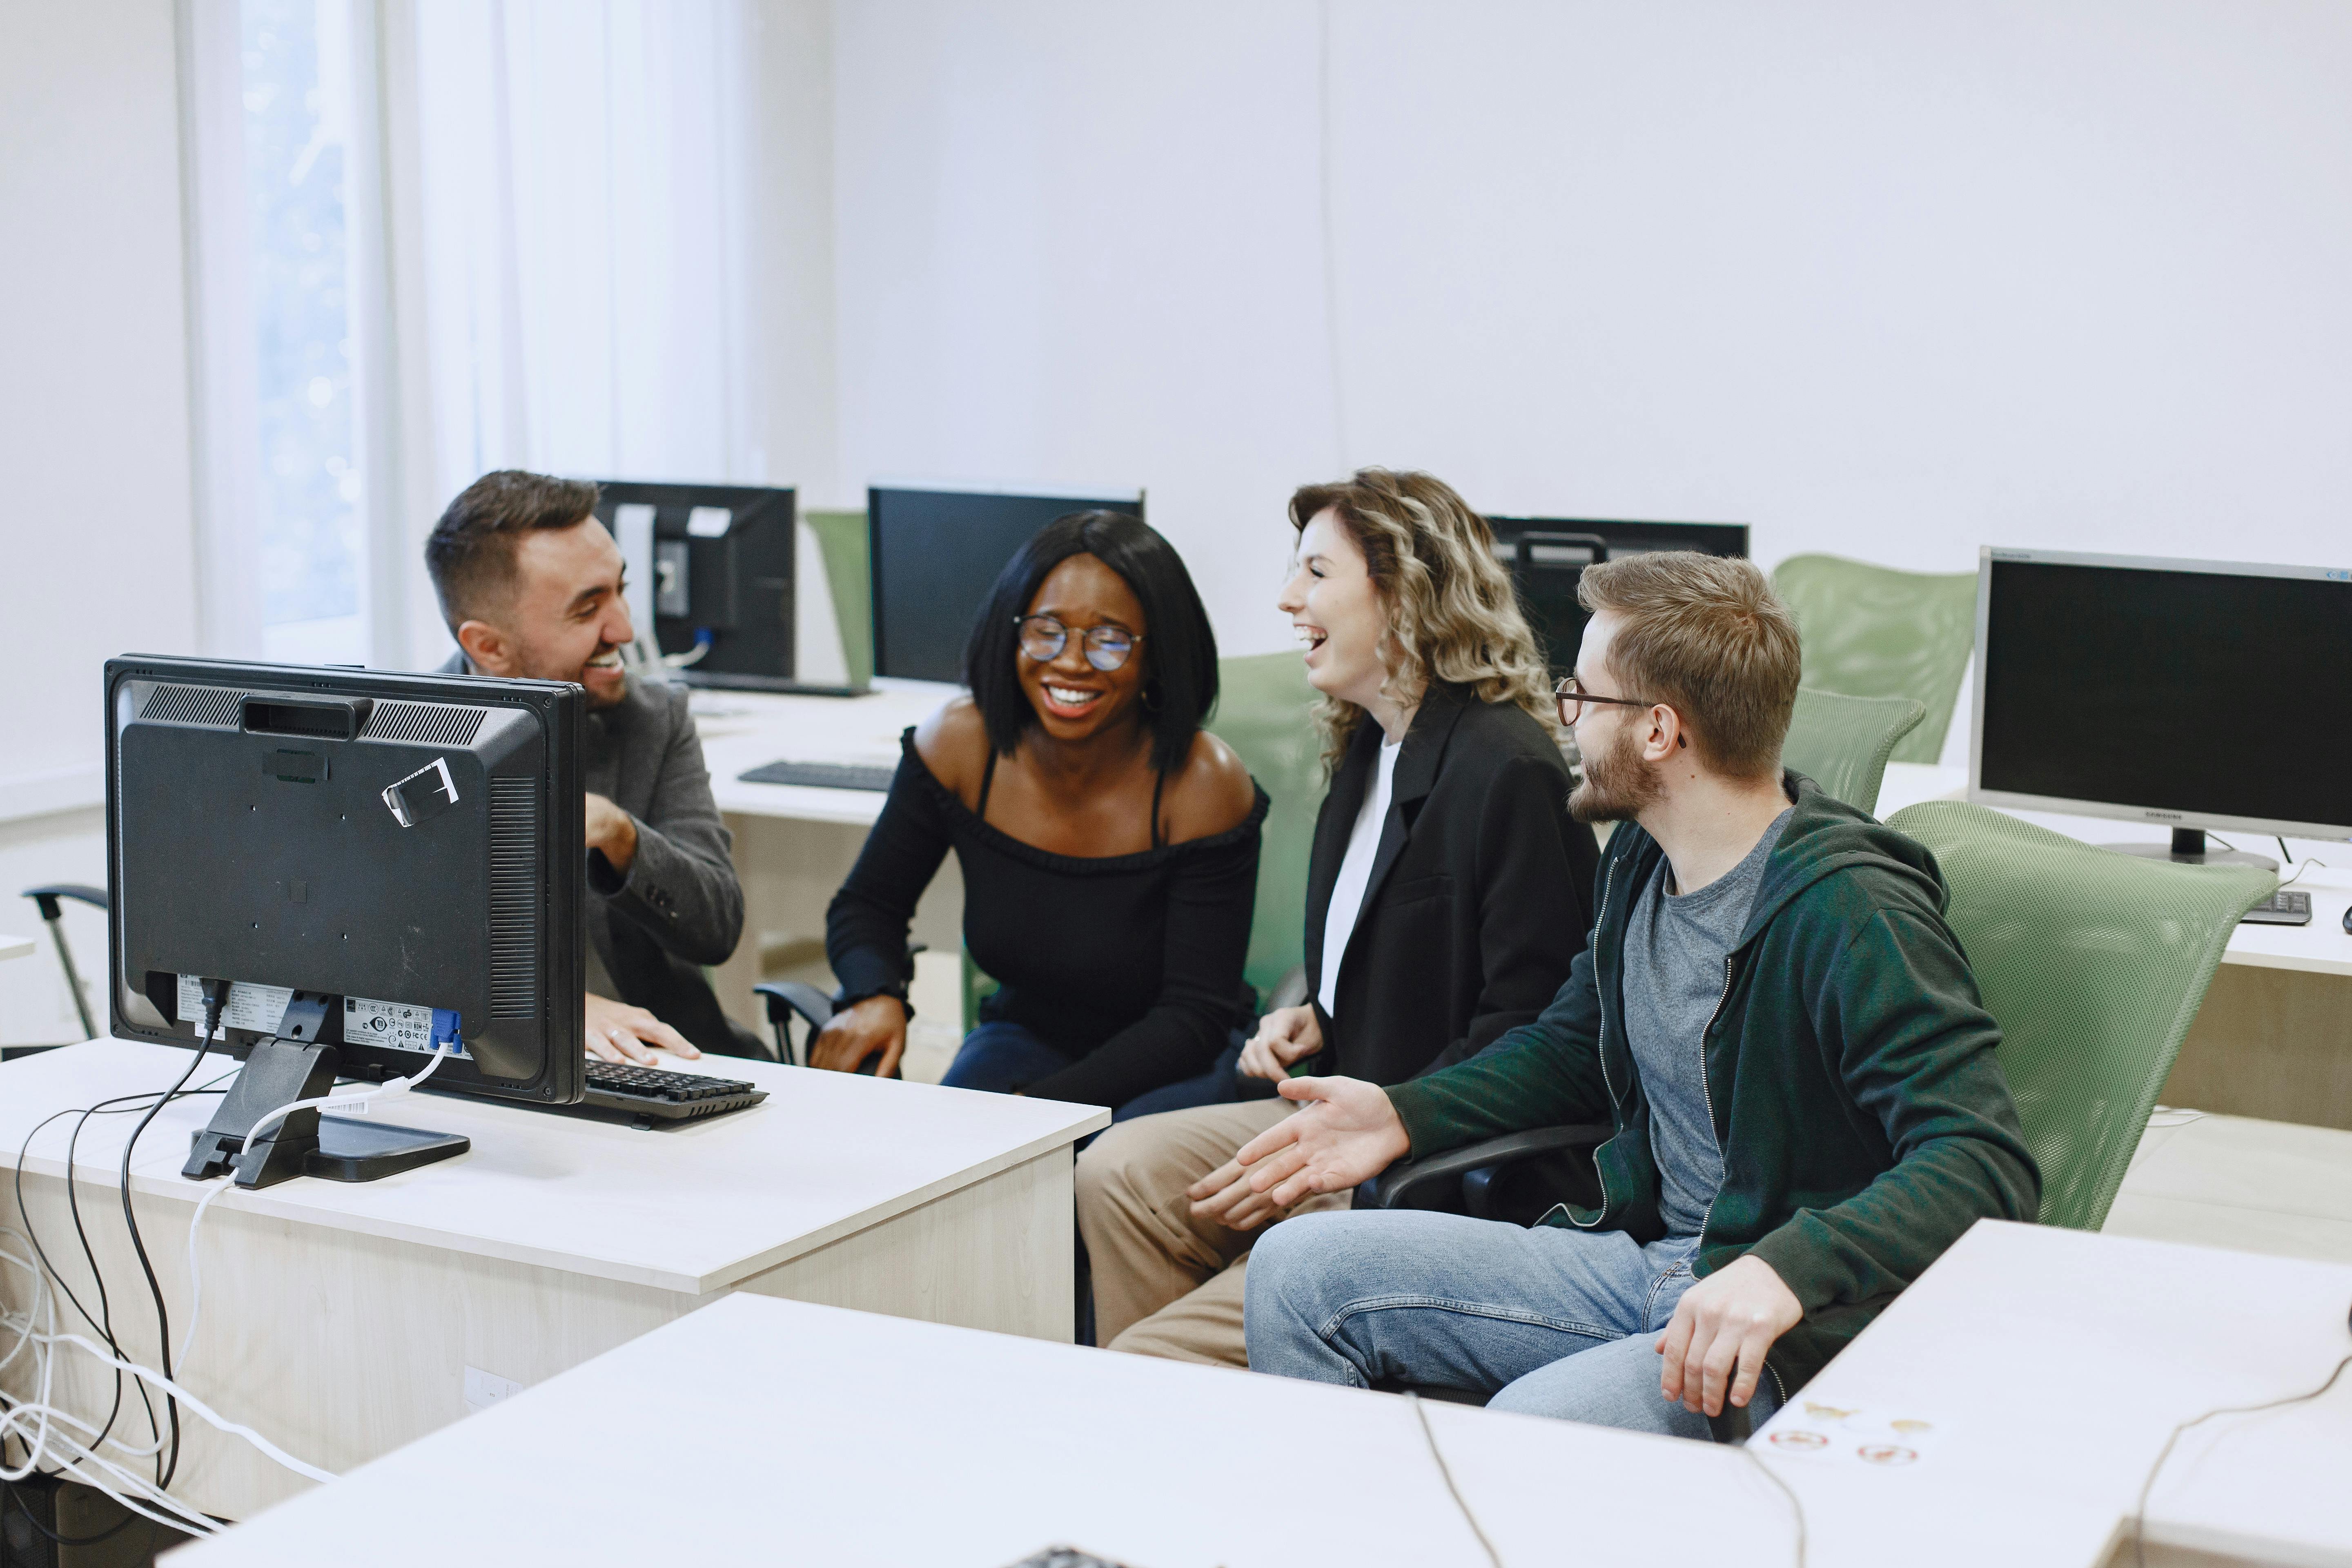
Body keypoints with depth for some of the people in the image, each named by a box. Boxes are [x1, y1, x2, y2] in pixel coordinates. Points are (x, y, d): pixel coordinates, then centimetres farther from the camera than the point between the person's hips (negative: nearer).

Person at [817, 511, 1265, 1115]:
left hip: (1173, 1065, -3)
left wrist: (1038, 1108, -28)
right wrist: (875, 995, -19)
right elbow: (868, 904, 5)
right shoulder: (958, 744, -9)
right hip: (1024, 1037, 3)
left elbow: (1196, 1015, -18)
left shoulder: (1203, 784, -20)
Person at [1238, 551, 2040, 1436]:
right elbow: (1572, 1045, 27)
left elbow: (1986, 1165, -28)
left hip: (1788, 1325, -8)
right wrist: (1404, 1115, 11)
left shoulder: (1851, 915, -19)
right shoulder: (1640, 862, 8)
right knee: (1297, 1271, 0)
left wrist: (1787, 1269, -43)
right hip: (1639, 1255, 8)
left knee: (1535, 1428, -36)